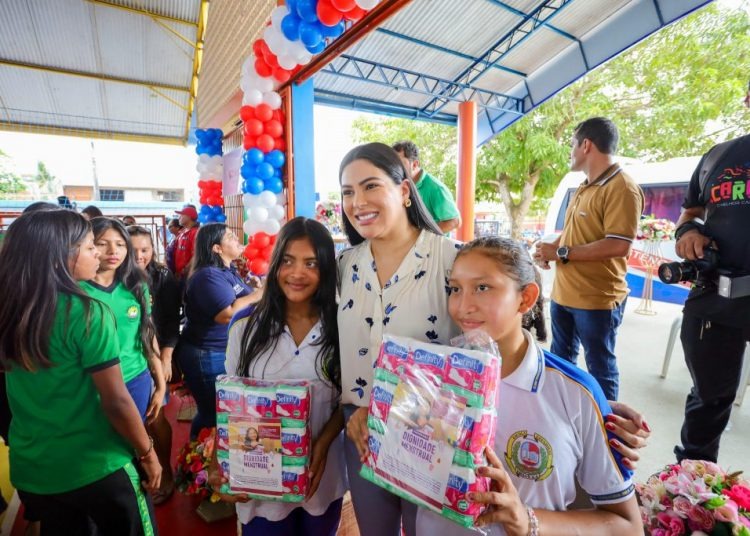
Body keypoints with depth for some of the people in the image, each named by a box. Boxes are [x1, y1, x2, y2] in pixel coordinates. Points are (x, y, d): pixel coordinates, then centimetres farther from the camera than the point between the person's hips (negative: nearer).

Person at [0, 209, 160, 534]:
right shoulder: (88, 313, -23)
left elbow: (30, 393, 8)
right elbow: (116, 402, -20)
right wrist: (147, 453, -7)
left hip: (29, 468, 6)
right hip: (96, 468, -6)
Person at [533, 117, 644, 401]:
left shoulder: (622, 188, -17)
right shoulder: (584, 188, 13)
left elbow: (618, 246, -25)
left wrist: (561, 253, -20)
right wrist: (551, 246, 1)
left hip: (597, 298, -9)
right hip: (563, 293, 9)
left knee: (600, 366, 7)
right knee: (560, 360, 21)